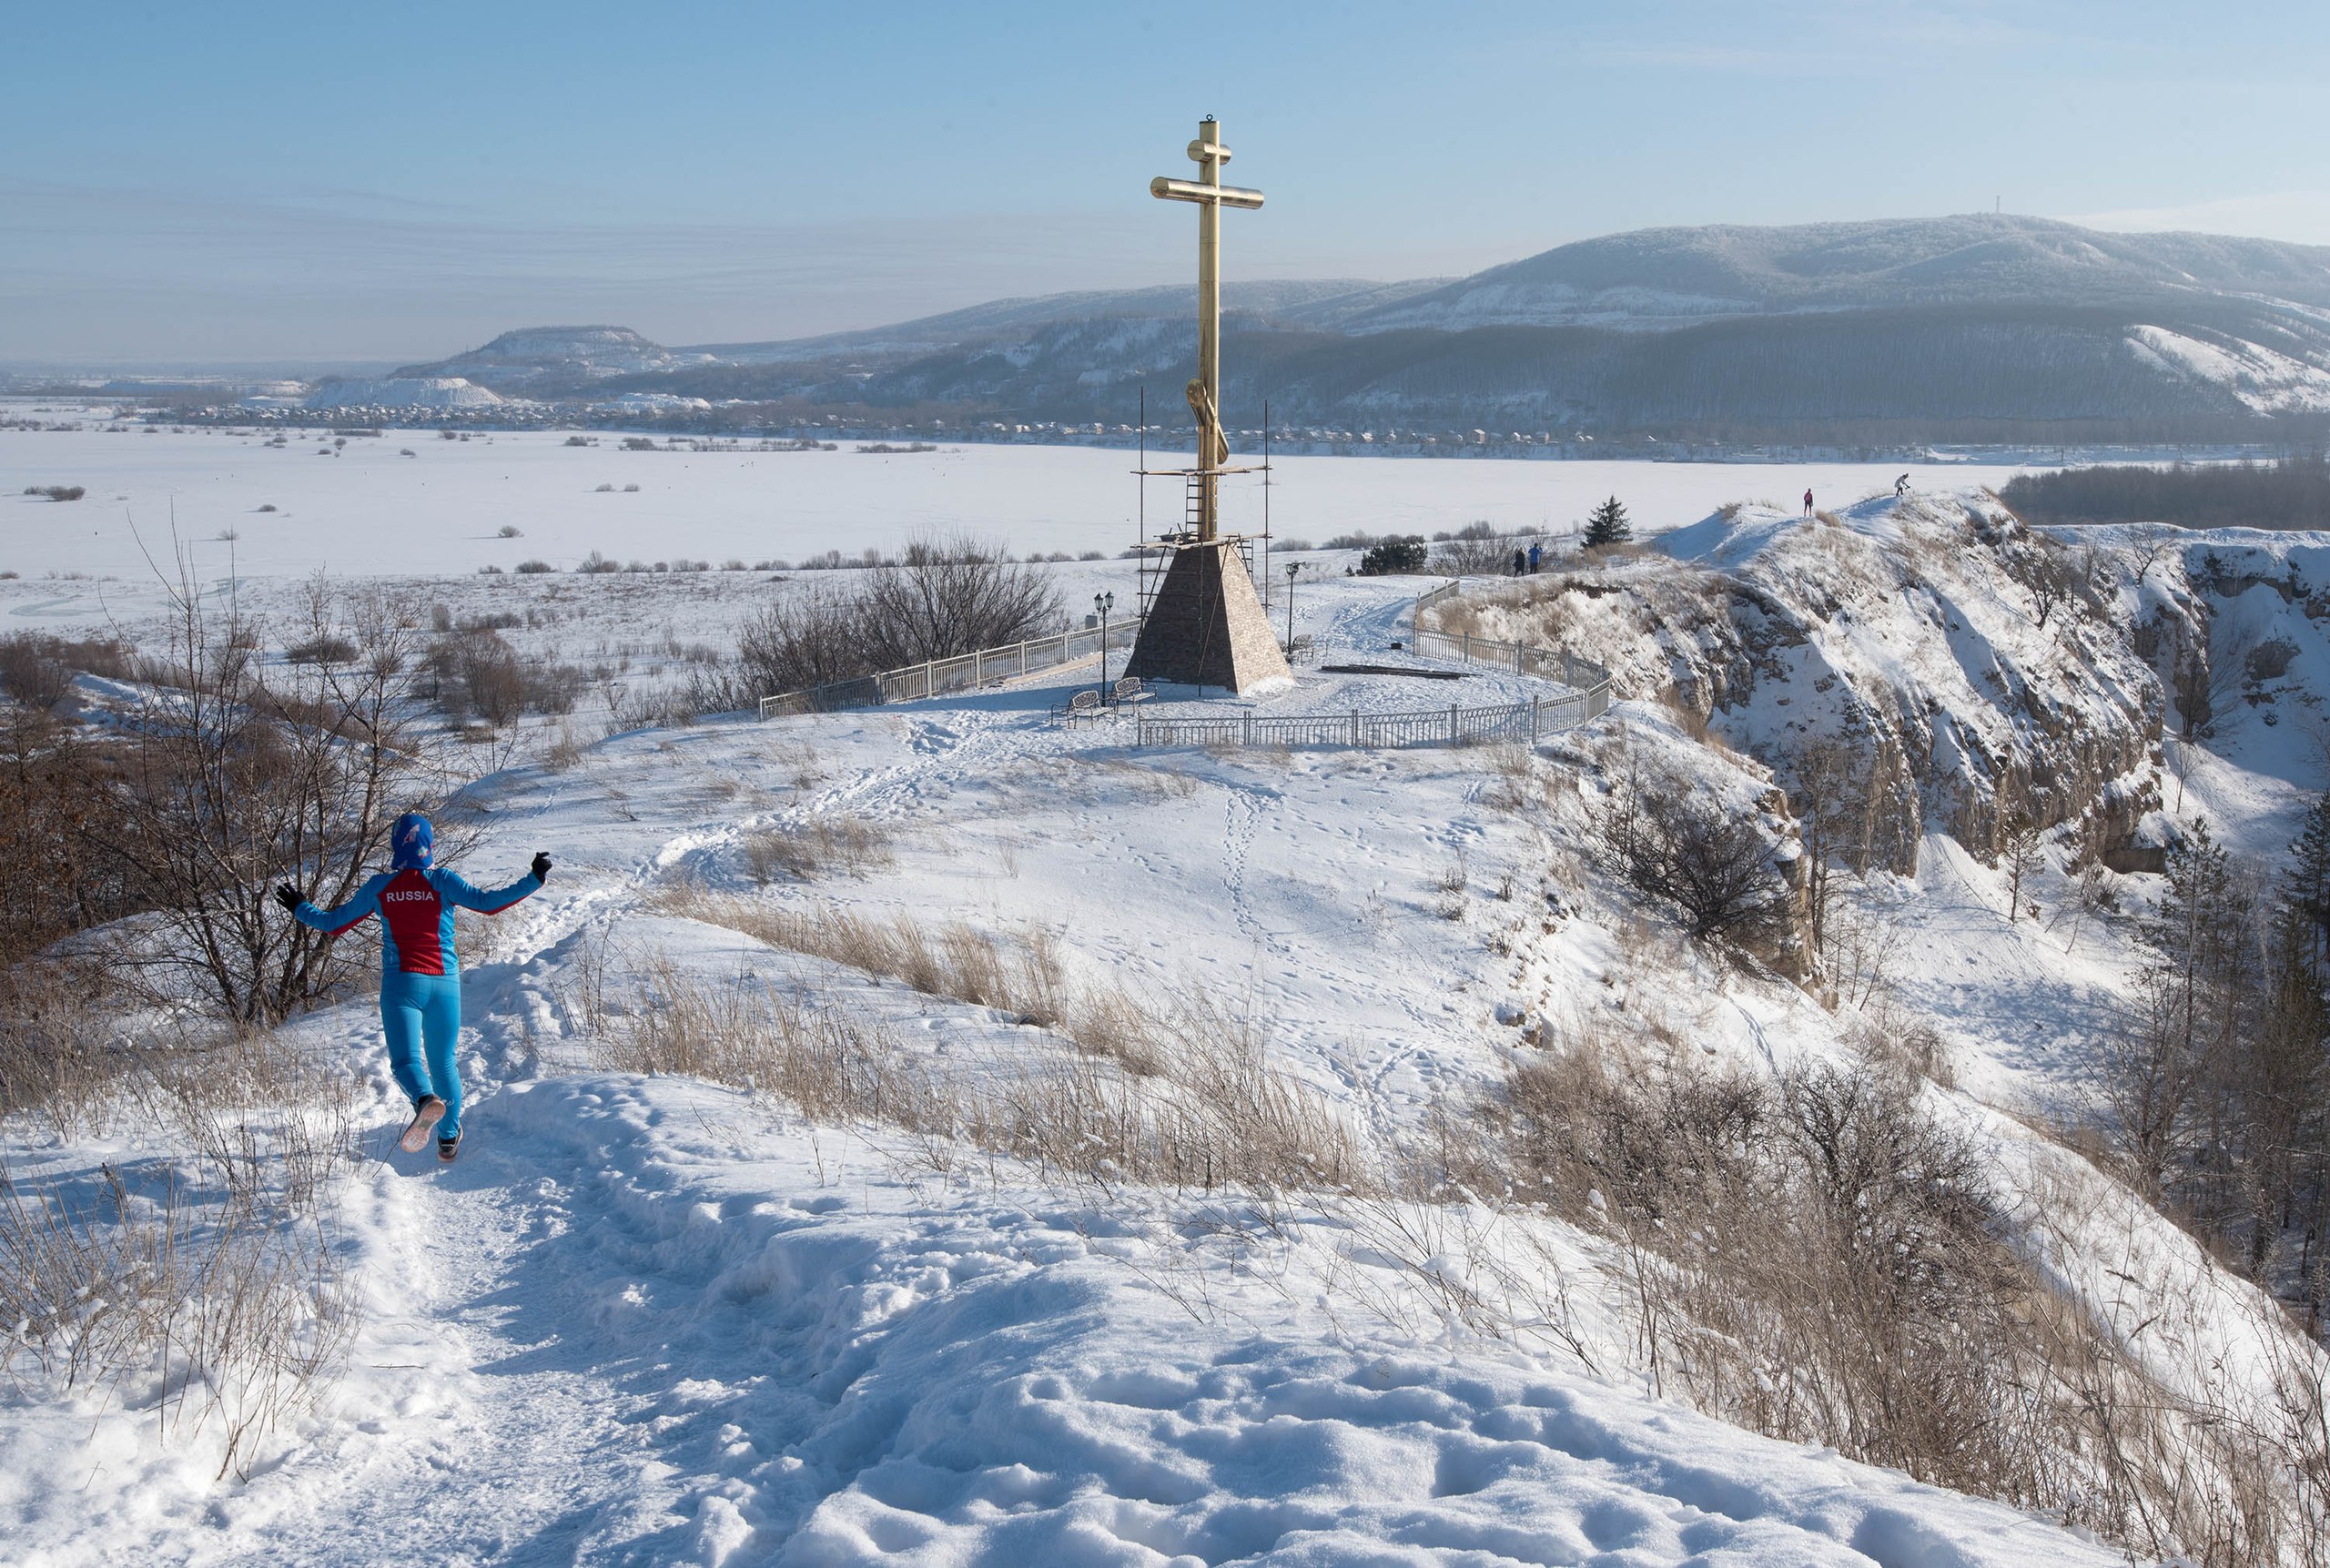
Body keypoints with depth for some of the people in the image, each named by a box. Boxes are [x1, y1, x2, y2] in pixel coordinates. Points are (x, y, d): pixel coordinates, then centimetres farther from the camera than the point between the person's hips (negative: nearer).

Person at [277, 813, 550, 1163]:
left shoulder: (378, 887, 2)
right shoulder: (441, 880, -1)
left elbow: (334, 923, 12)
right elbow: (487, 902, -9)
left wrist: (299, 908, 30)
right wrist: (534, 879, -3)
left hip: (402, 983, -2)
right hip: (445, 983, 2)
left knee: (406, 1059, -9)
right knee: (443, 1063, 16)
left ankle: (426, 1100, -42)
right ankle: (448, 1138, 21)